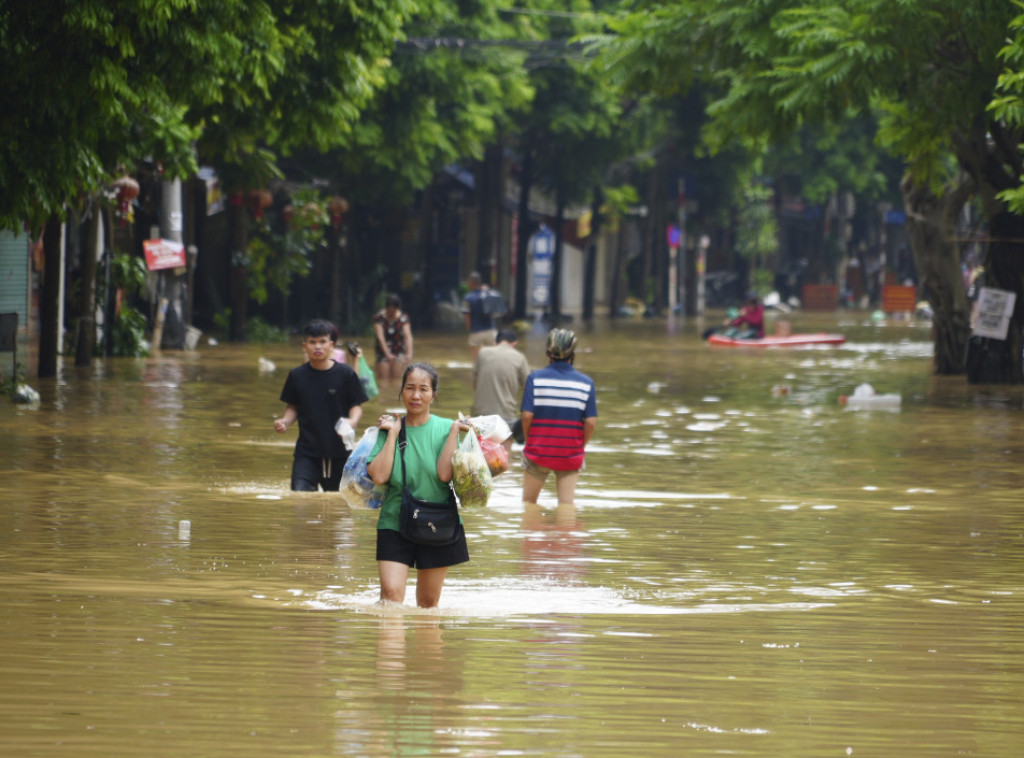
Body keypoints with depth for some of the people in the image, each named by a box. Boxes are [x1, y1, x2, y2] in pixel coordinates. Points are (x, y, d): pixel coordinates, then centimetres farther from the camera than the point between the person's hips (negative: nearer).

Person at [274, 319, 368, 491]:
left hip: (339, 451, -1)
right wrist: (285, 421, -10)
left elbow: (356, 406, 1)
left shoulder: (345, 374, -3)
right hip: (306, 450, 1)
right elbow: (292, 407, 11)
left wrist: (352, 421, -20)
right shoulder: (297, 375, 3)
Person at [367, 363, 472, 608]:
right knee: (391, 593, -17)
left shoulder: (445, 428, 0)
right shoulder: (389, 427, 3)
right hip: (395, 522, 0)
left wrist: (454, 432, -13)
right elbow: (379, 476, -11)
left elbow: (444, 474, -14)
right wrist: (392, 434, -6)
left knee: (428, 602, 9)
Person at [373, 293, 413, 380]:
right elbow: (380, 337, -14)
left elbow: (408, 336, -11)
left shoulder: (403, 318, -3)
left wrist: (409, 354, -27)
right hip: (384, 352, -1)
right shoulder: (379, 318, -8)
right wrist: (388, 354, -25)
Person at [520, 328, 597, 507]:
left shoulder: (535, 378, -7)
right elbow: (591, 422, -9)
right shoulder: (586, 383, -4)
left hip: (538, 452, 0)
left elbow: (527, 415, -13)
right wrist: (581, 445, 7)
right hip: (570, 456, 1)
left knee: (529, 501, 16)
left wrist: (529, 441, 3)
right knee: (567, 503, 5)